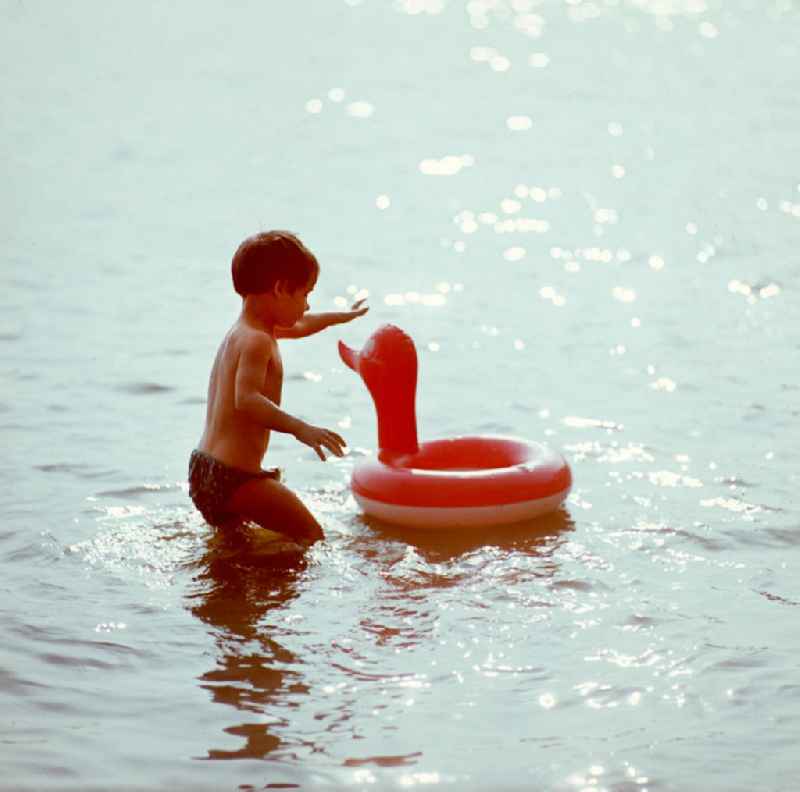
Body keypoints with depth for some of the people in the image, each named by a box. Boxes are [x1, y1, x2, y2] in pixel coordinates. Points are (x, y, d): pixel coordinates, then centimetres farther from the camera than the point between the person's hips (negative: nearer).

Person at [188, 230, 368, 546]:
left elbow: (298, 326, 38)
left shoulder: (244, 331, 16)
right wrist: (300, 428, -43)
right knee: (311, 536, -14)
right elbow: (247, 399, -33)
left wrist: (339, 316, 54)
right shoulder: (256, 341, -18)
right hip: (233, 477, -11)